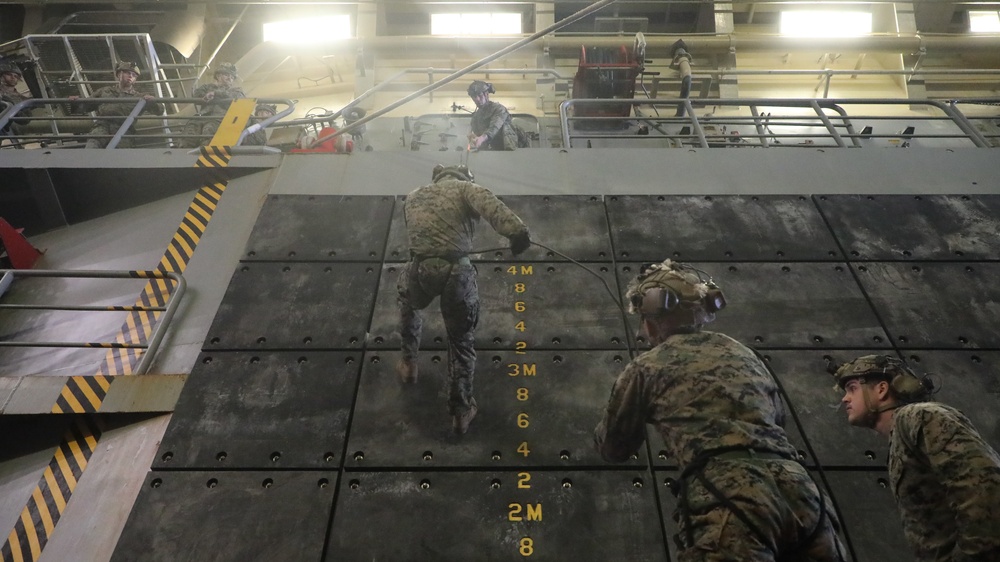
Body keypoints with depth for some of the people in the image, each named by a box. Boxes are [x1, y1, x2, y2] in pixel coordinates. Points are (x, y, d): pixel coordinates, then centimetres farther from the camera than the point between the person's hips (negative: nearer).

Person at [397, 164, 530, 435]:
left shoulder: (413, 196, 26)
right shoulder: (465, 187, 11)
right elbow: (491, 205, -11)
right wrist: (516, 231, -26)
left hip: (421, 270, 3)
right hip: (457, 271, -3)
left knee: (408, 301, 40)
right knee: (462, 341, 16)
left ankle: (409, 363, 47)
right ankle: (461, 410, 22)